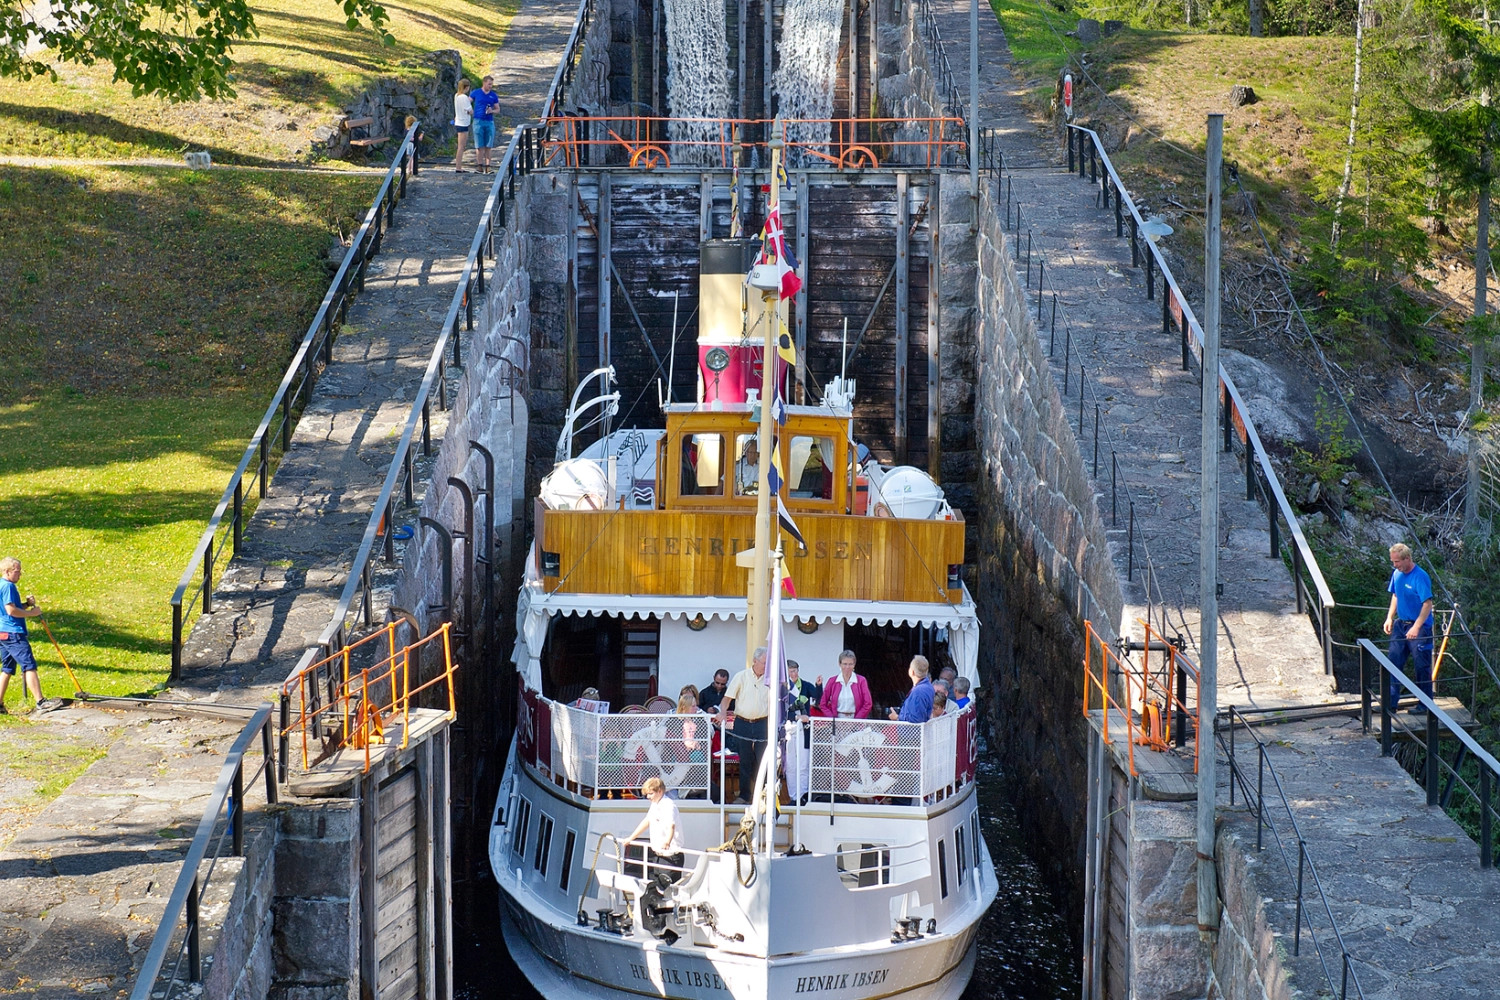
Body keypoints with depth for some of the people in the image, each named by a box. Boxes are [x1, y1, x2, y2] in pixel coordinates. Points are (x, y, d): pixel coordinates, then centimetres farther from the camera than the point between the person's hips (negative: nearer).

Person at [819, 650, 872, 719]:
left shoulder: (861, 681, 2)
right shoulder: (832, 681, 6)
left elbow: (868, 704, -3)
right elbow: (823, 704, 6)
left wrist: (856, 721, -10)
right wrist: (833, 720, -5)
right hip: (837, 721, 1)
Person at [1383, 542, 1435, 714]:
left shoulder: (1420, 577, -20)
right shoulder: (1397, 574, 3)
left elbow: (1428, 604, -22)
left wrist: (1416, 627, -26)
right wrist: (1390, 618, 9)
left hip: (1419, 627, -8)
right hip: (1400, 624, 8)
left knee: (1421, 667, 2)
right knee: (1393, 662, 7)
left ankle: (1425, 705, 12)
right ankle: (1391, 702, 13)